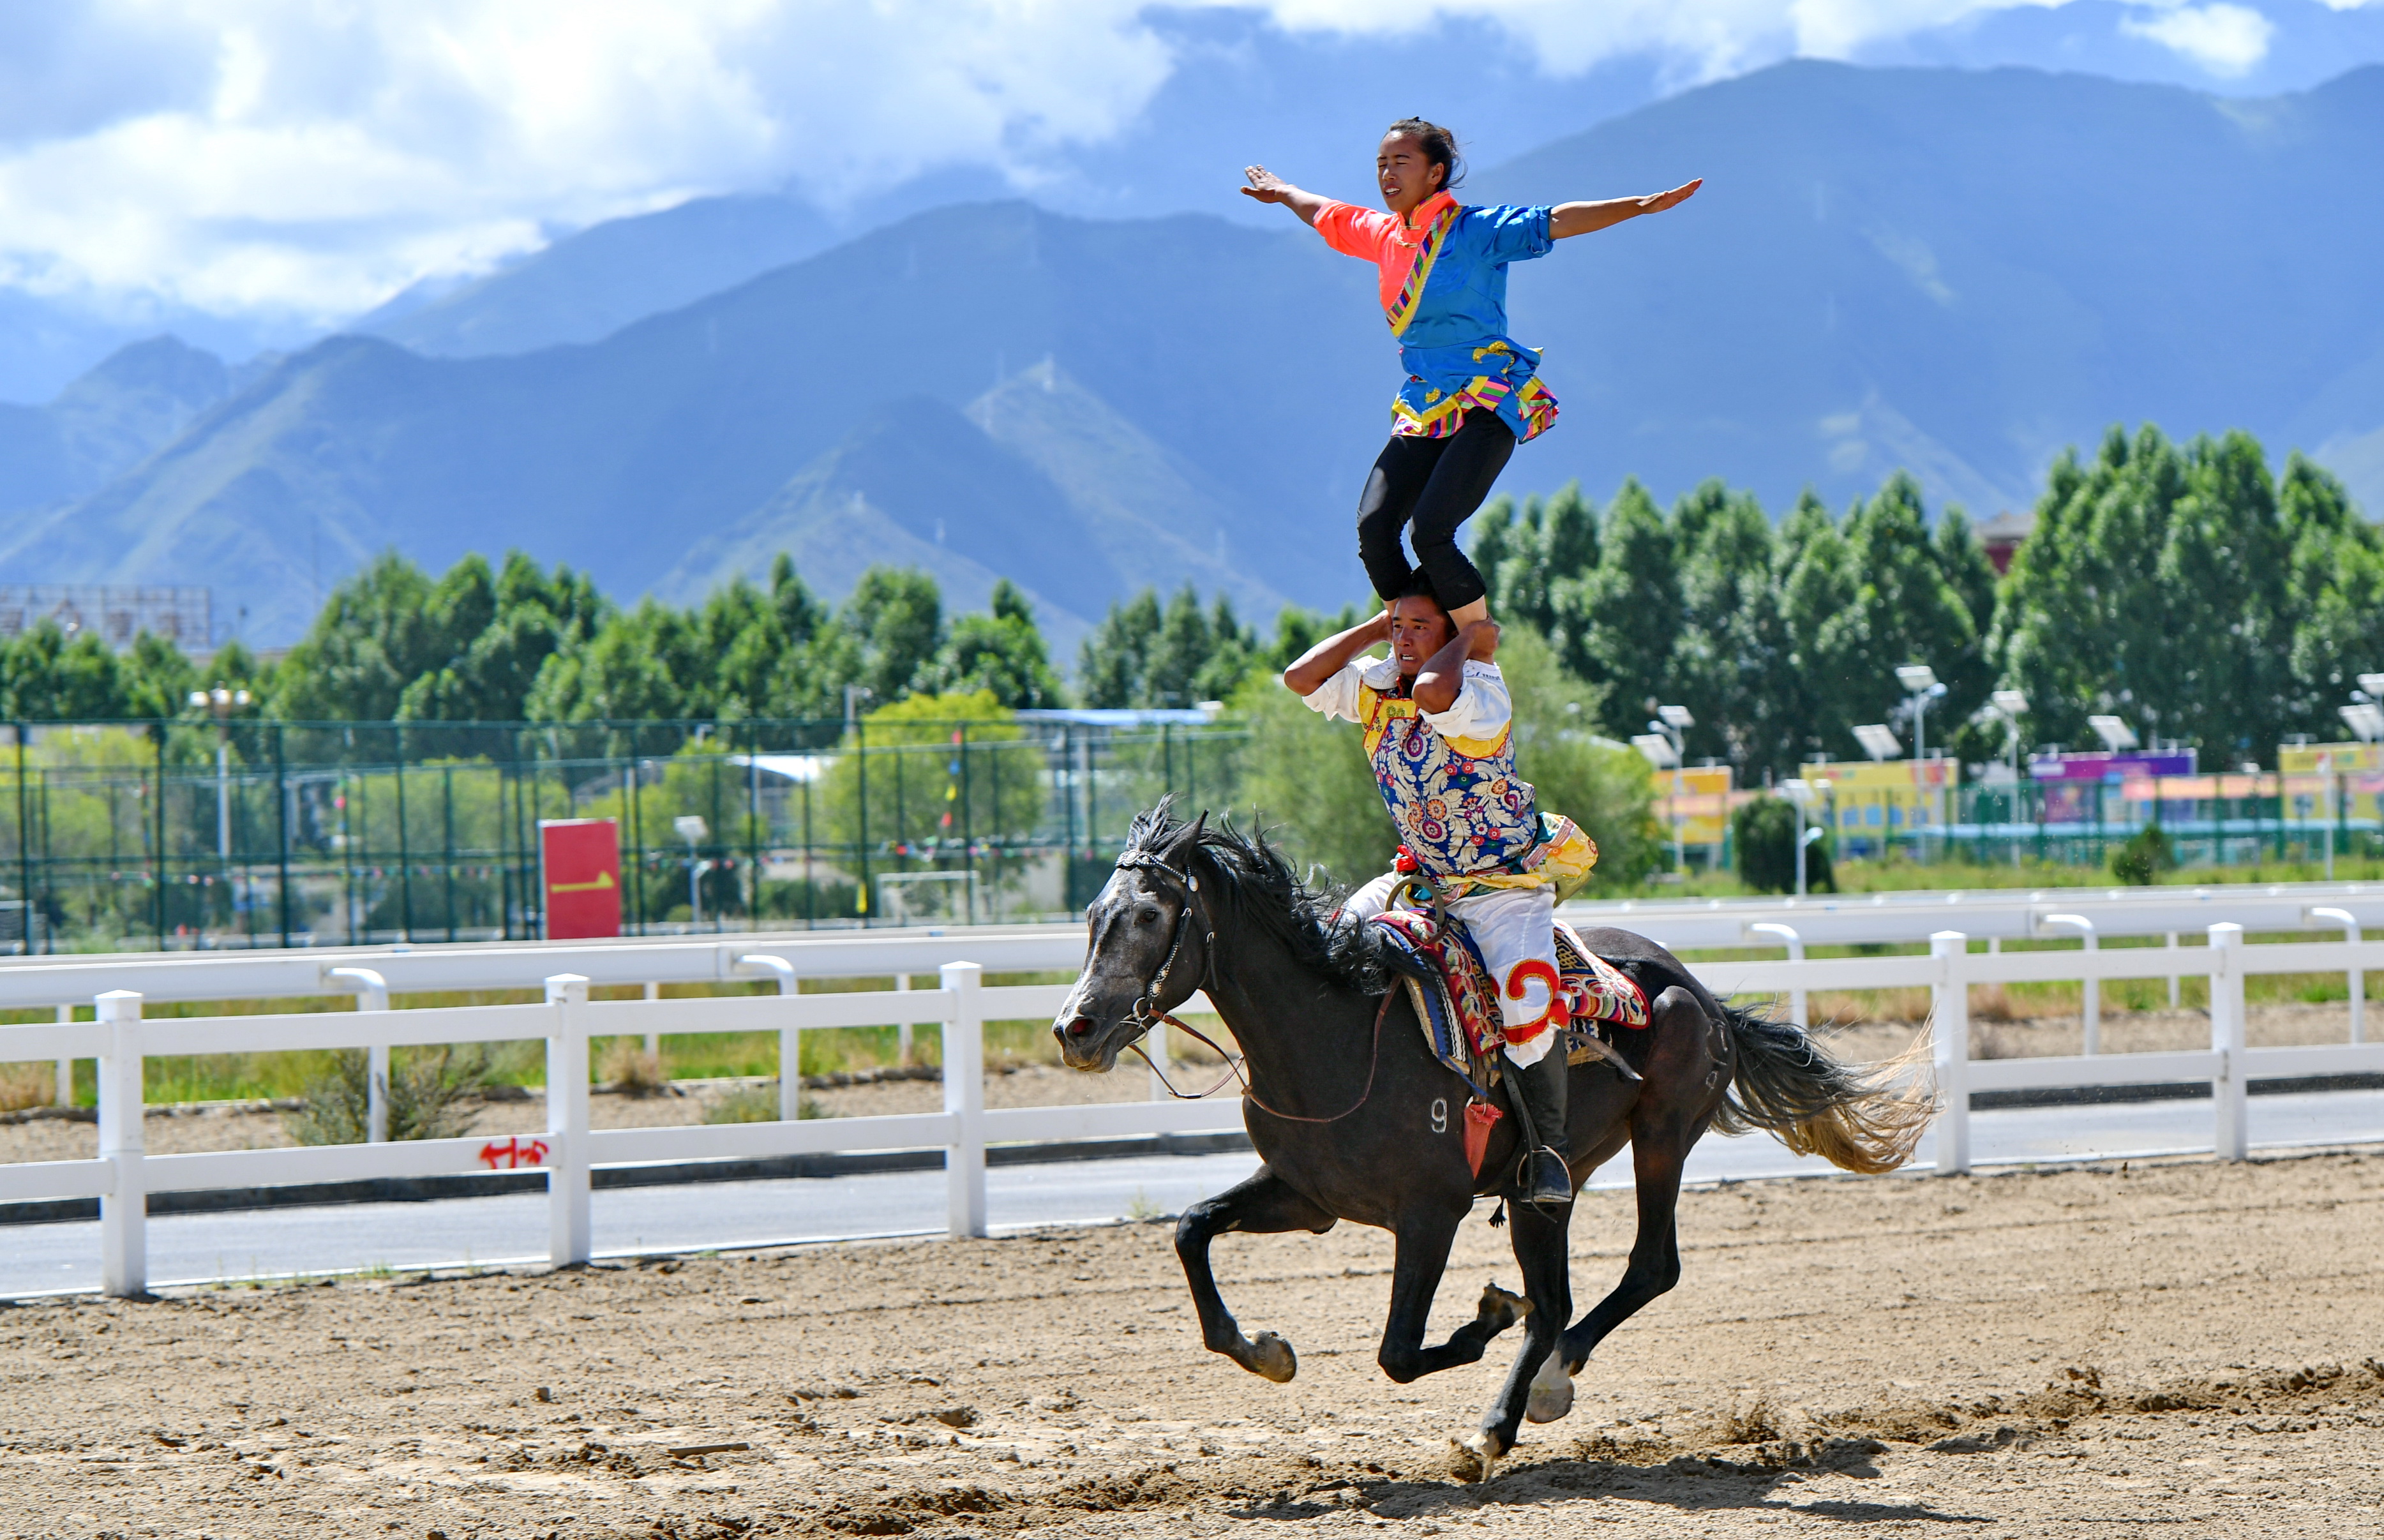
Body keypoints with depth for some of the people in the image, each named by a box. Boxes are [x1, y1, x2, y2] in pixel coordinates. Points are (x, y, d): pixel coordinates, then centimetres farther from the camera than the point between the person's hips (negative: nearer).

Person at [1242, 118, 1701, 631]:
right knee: (1373, 530, -11)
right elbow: (1326, 215, 33)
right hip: (1422, 410, 7)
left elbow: (1555, 222, -17)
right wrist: (1283, 193, 51)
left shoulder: (1474, 232, -7)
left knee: (1431, 535, -22)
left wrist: (1644, 205, -27)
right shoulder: (1384, 235, 12)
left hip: (1487, 407, -7)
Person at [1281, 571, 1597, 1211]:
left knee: (1529, 1006, -27)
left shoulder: (1483, 691, -21)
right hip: (1423, 878, 7)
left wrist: (1471, 641, -24)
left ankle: (1548, 1143, -10)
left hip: (1508, 886, -7)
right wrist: (1375, 628, -6)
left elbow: (1434, 692, -44)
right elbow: (1301, 679, -8)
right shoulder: (1376, 686, 1)